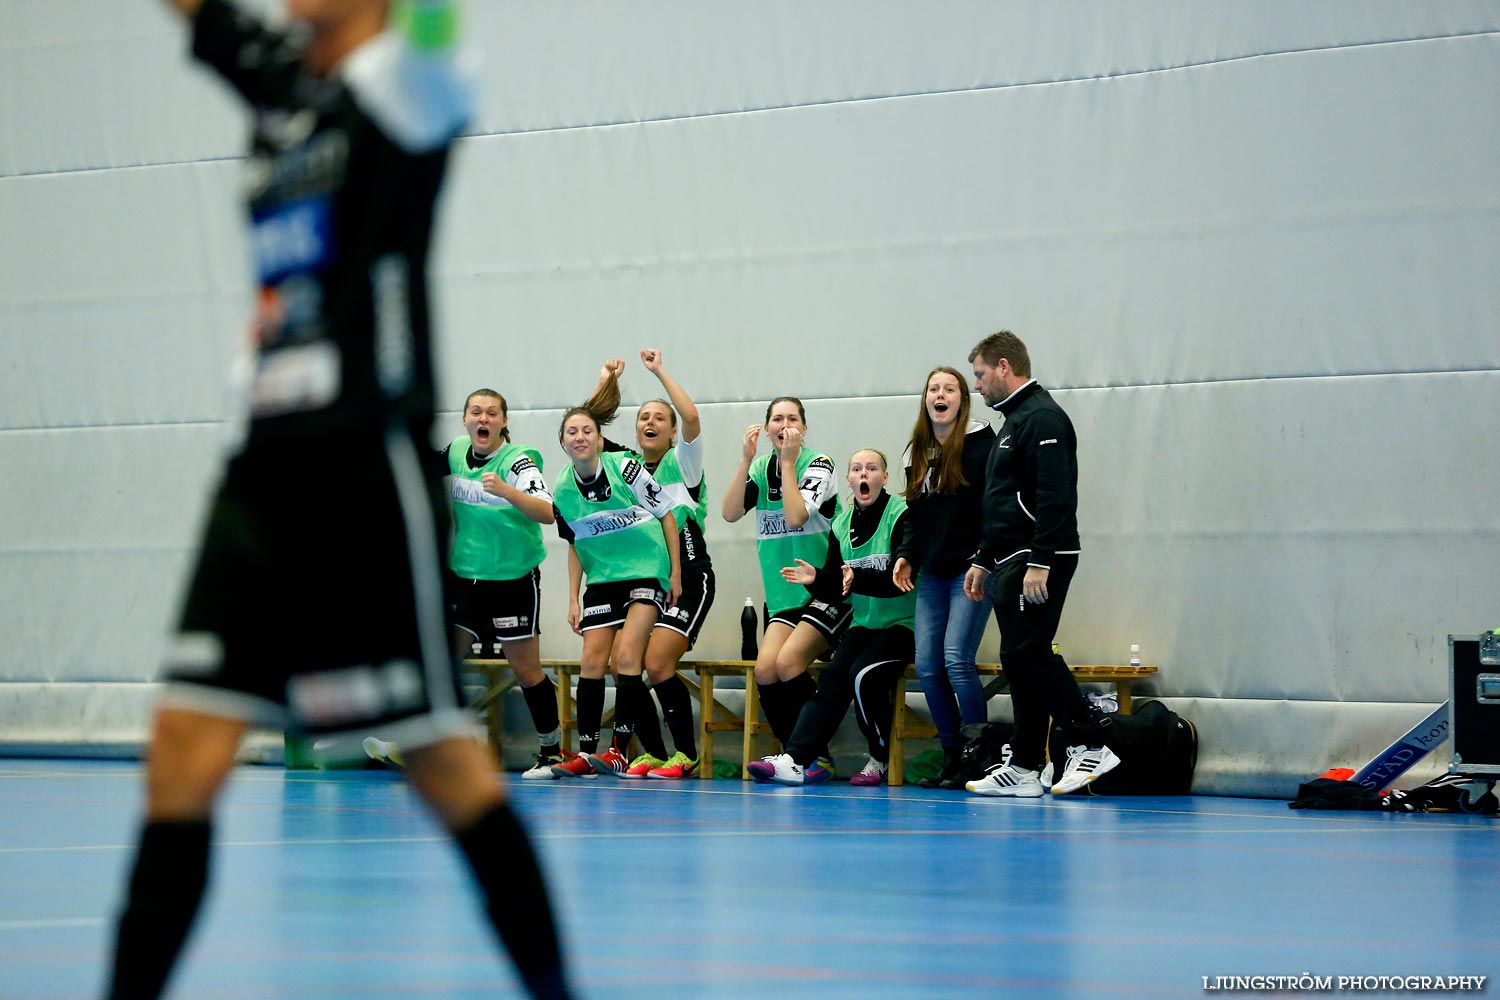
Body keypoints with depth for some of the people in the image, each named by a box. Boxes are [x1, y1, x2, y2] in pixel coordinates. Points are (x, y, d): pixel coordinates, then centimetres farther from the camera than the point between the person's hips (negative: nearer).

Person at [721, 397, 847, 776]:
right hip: (785, 596, 5)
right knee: (765, 669, -15)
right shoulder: (761, 467, 9)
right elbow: (730, 513, -5)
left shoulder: (818, 464, -6)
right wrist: (746, 460, -11)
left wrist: (787, 462, -15)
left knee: (787, 662, -22)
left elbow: (795, 517, -20)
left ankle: (814, 755, -11)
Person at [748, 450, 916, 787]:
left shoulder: (902, 516, -10)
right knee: (833, 677, -18)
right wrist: (815, 579, -11)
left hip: (904, 624, -5)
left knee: (863, 674, -28)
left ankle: (879, 760, -8)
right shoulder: (842, 524, 10)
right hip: (865, 624, 5)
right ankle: (794, 760, -30)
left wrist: (858, 579, -33)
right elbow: (835, 588, 11)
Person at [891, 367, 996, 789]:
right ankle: (952, 759, 9)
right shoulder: (917, 453, 16)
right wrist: (905, 556, 9)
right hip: (932, 573, 7)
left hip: (970, 571, -7)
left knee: (956, 658, -17)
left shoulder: (980, 444, -5)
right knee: (927, 666, 0)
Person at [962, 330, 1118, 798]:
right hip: (1010, 564, 10)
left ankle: (1092, 742, -12)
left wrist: (1040, 562, -25)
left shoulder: (1042, 418, -11)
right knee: (1021, 660, 7)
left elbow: (1055, 497, -21)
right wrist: (983, 560, 26)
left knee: (1026, 654, -16)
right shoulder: (1015, 421, 22)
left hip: (1038, 563, -10)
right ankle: (1024, 768, 7)